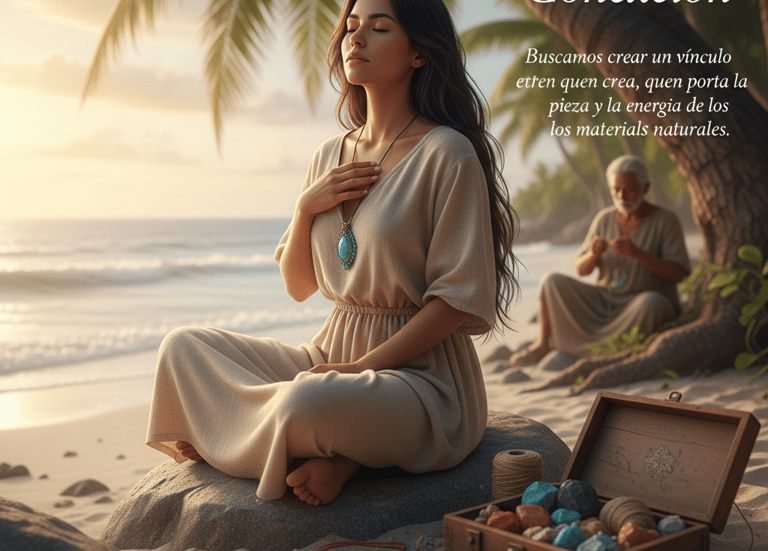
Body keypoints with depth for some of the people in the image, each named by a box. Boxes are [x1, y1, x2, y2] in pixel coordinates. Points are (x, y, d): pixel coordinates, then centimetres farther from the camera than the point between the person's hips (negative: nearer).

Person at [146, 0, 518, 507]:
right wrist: (306, 208, -4)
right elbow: (298, 285, 14)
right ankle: (334, 455, -9)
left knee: (308, 403, -37)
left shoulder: (447, 154, -10)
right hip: (332, 353, 8)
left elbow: (460, 297, -13)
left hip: (420, 373, -7)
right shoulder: (331, 157, 10)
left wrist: (363, 366, -17)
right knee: (184, 348, -4)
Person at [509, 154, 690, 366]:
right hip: (604, 300, 4)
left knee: (651, 303, -39)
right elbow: (581, 270, 6)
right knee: (551, 281, -14)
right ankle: (543, 345, -5)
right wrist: (593, 254, -18)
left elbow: (678, 275, -16)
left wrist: (638, 254, -29)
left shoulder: (665, 221, -8)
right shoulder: (604, 218, 4)